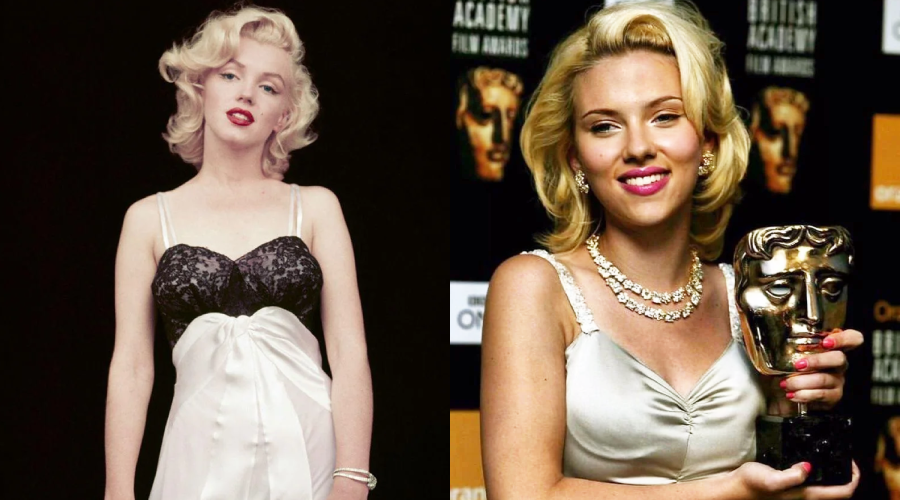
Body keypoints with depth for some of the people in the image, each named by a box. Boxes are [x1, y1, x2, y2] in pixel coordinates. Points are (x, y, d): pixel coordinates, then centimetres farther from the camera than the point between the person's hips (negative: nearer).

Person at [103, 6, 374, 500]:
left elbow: (350, 352, -1)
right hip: (203, 453, 0)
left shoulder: (315, 207, 7)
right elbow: (131, 365, 4)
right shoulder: (149, 218, 8)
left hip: (308, 444, 0)